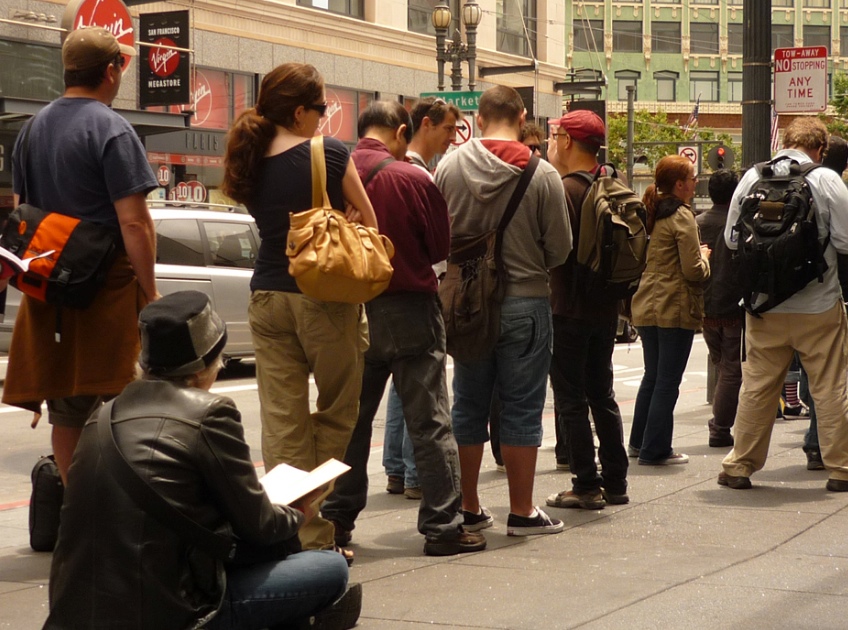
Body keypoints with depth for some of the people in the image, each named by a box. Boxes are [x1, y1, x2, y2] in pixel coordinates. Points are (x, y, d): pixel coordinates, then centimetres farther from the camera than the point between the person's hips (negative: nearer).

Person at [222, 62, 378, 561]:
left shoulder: (251, 162, 5)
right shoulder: (329, 154, -11)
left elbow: (274, 223, 10)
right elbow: (368, 223, -2)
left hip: (267, 296, 5)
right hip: (325, 297, -5)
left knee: (281, 419, 6)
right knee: (335, 416, 6)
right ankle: (318, 536, 7)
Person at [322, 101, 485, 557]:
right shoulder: (413, 180, -13)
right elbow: (441, 246, -3)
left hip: (352, 310, 4)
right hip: (409, 310, -4)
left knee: (349, 420, 13)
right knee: (430, 424, 2)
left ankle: (336, 519, 17)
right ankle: (442, 526, 3)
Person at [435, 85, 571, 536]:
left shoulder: (449, 166, -6)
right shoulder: (542, 175, -12)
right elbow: (560, 249, -7)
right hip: (525, 302, -3)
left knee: (468, 406, 13)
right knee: (522, 409, 5)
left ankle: (468, 507, 20)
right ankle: (522, 511, 10)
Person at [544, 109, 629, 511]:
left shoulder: (565, 190, -16)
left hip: (569, 308, -8)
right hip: (605, 308, 8)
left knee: (571, 397, -1)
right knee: (602, 394, 15)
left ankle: (586, 485, 0)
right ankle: (615, 482, 19)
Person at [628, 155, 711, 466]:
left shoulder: (650, 213, 10)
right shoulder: (681, 216, -14)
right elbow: (693, 271, -18)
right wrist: (704, 256, 4)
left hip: (645, 307, 8)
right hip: (675, 309, -8)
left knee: (652, 376, 19)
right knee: (667, 381, -1)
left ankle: (639, 442, 25)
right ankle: (656, 449, 3)